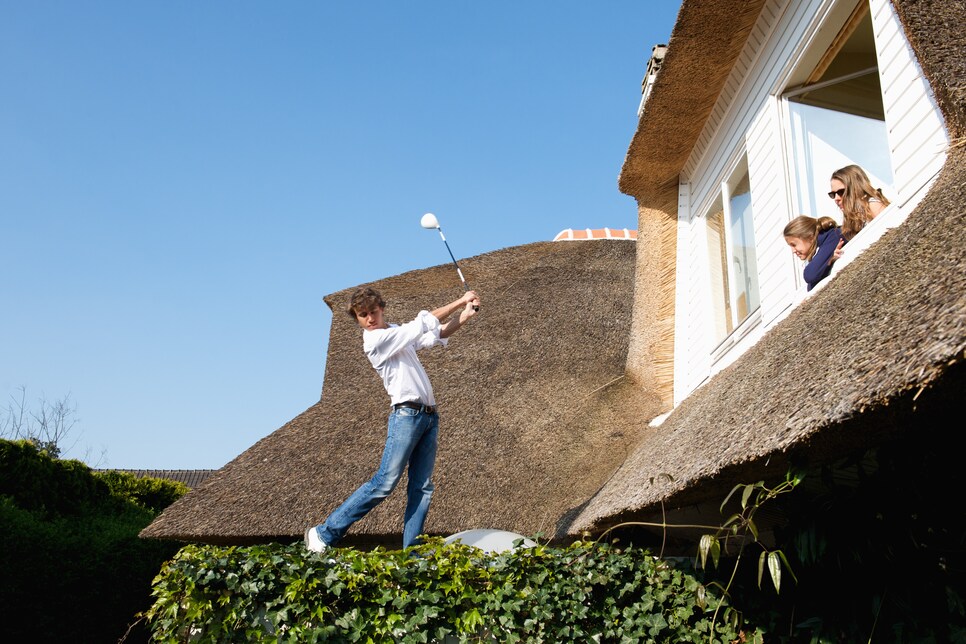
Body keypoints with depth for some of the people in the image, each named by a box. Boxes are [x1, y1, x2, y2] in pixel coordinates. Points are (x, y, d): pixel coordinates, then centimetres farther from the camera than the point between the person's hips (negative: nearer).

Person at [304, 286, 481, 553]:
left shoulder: (397, 334, 17)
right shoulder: (375, 339, -9)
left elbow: (436, 335, 15)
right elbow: (424, 323, -12)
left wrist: (464, 317, -2)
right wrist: (460, 302, -5)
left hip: (429, 416, 8)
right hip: (406, 414, -8)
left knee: (422, 487, 4)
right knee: (385, 482, -11)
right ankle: (323, 534, -1)